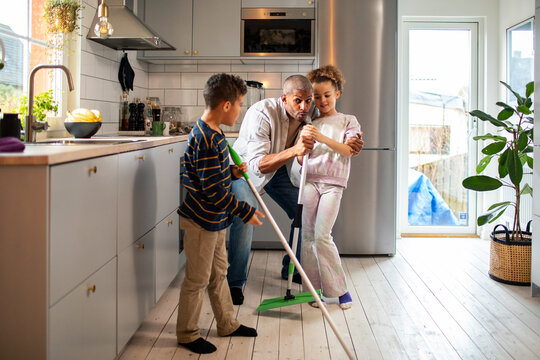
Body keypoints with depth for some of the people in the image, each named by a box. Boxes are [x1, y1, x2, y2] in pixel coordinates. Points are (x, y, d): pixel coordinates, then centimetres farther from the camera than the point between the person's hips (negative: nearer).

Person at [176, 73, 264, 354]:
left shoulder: (212, 133, 6)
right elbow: (213, 191, -26)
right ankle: (187, 334, 22)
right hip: (201, 221, -10)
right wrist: (245, 211, -18)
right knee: (198, 279, 5)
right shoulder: (207, 140, -26)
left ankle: (227, 324, 36)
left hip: (215, 219, 10)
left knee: (219, 273, 21)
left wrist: (233, 172, 4)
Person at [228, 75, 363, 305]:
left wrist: (346, 146, -19)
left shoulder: (308, 116, -16)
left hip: (279, 169, 6)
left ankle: (291, 269, 23)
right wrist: (294, 151, -58)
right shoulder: (261, 113, -36)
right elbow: (257, 164, -44)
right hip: (245, 168, -6)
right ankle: (234, 282, -9)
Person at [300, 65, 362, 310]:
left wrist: (322, 137, -18)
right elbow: (301, 160, 13)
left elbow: (348, 150, -6)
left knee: (322, 235, -13)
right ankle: (313, 288, 6)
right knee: (308, 235, -2)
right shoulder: (311, 125, 16)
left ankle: (339, 288, 0)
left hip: (332, 183, -3)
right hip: (310, 181, 3)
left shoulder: (348, 121, 10)